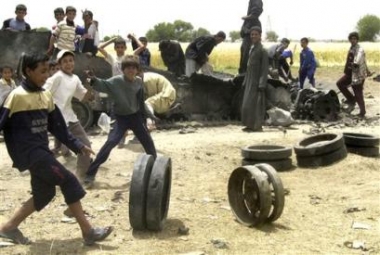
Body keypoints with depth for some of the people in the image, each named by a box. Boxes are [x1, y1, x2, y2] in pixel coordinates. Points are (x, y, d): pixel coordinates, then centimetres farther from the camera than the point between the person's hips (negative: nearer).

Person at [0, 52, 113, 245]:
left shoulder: (46, 96, 10)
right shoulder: (17, 96, -14)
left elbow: (57, 126, 16)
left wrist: (77, 145, 12)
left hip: (41, 151, 9)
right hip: (29, 152, -8)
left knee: (44, 193, 11)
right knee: (69, 182, -11)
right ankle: (88, 232, -5)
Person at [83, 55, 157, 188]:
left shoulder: (139, 82, -2)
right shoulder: (116, 81, -14)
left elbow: (141, 101, 9)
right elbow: (103, 85, -28)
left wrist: (145, 117, 15)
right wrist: (94, 79, -48)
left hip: (136, 116, 4)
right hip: (121, 118, -4)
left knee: (148, 142, 14)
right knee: (110, 143, -17)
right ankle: (90, 174, -14)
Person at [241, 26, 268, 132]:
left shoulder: (262, 50, -12)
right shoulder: (252, 49, 12)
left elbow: (265, 69, -15)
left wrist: (262, 85, -20)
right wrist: (245, 82, 16)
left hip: (257, 81, -8)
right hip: (250, 81, 8)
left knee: (255, 103, -6)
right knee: (248, 103, 9)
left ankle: (258, 126, 1)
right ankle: (250, 125, 15)